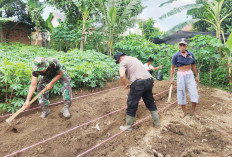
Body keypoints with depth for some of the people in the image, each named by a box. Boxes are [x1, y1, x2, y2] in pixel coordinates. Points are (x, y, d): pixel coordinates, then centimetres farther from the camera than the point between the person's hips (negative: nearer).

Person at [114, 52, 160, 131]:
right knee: (150, 102, 22)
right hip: (149, 80, 8)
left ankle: (128, 126, 17)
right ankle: (156, 121, 33)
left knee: (132, 104, 5)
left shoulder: (123, 62, 0)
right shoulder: (134, 58, 26)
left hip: (139, 83, -8)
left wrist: (125, 85, 1)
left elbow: (122, 75, -16)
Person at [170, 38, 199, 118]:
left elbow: (193, 66, 13)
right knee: (181, 94, 4)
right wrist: (171, 78, -7)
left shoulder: (191, 54, 2)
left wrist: (197, 76, 16)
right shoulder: (176, 56, -6)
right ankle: (184, 112, 21)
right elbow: (172, 68, -1)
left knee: (194, 93, -1)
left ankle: (193, 111, 17)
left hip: (190, 75, 2)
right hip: (180, 76, -2)